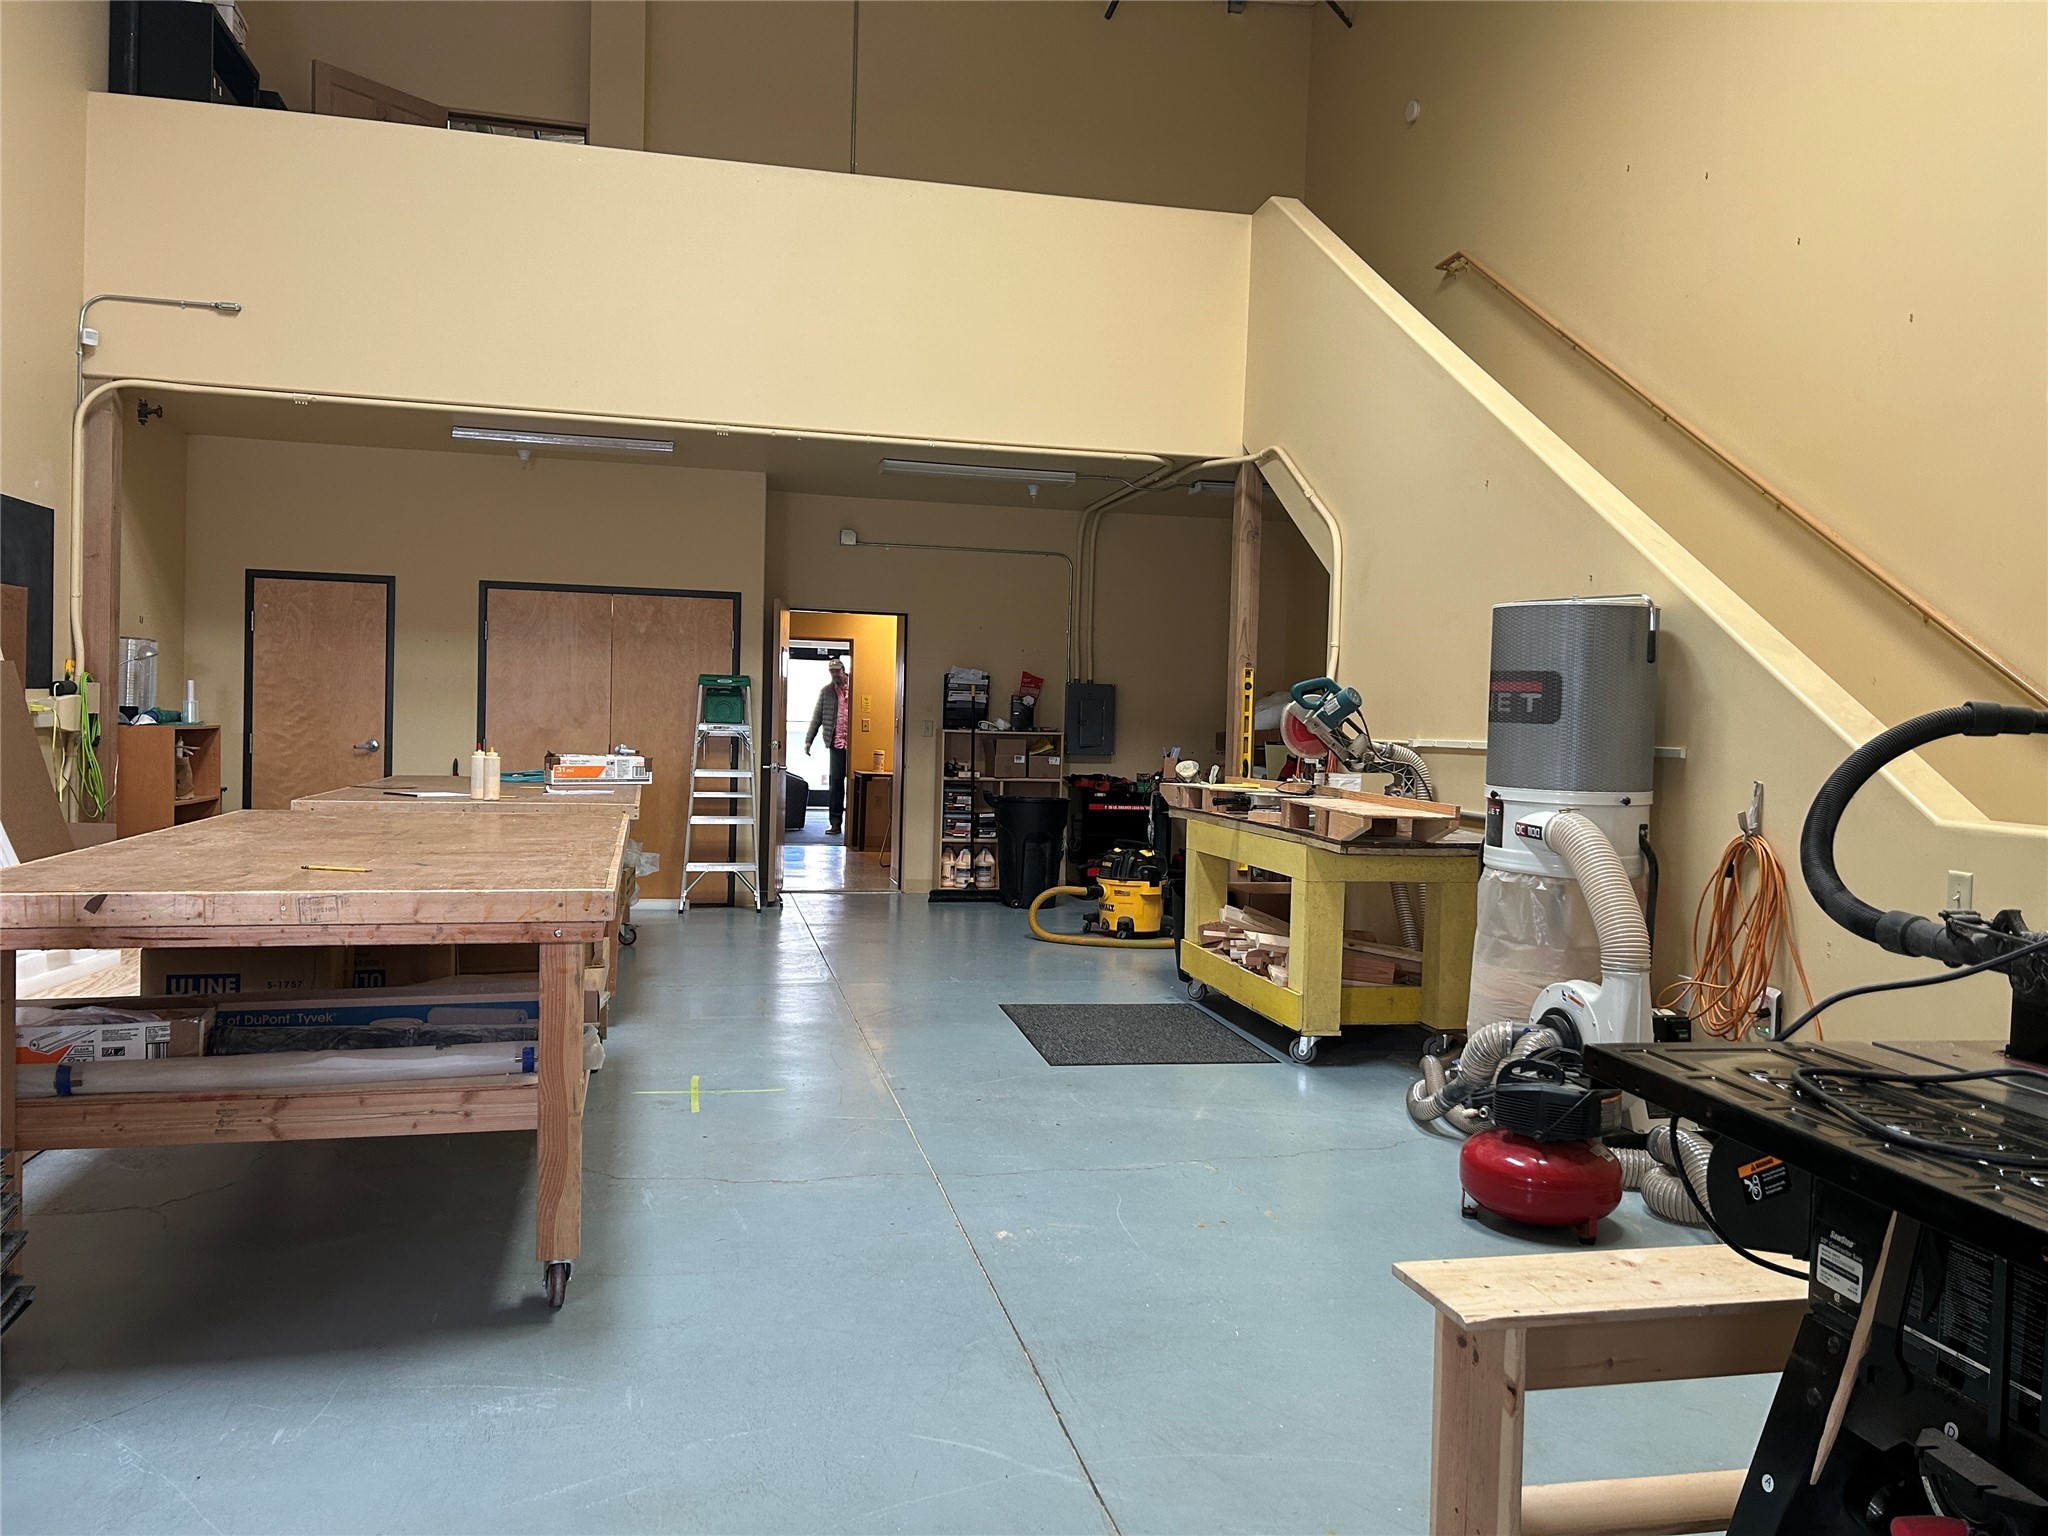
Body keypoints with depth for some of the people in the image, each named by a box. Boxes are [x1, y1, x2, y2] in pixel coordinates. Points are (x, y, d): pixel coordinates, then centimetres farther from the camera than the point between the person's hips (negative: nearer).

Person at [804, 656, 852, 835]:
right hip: (837, 743, 1)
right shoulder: (826, 691, 10)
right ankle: (835, 823, 4)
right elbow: (817, 717, 12)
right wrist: (808, 740, 8)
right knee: (836, 782, 0)